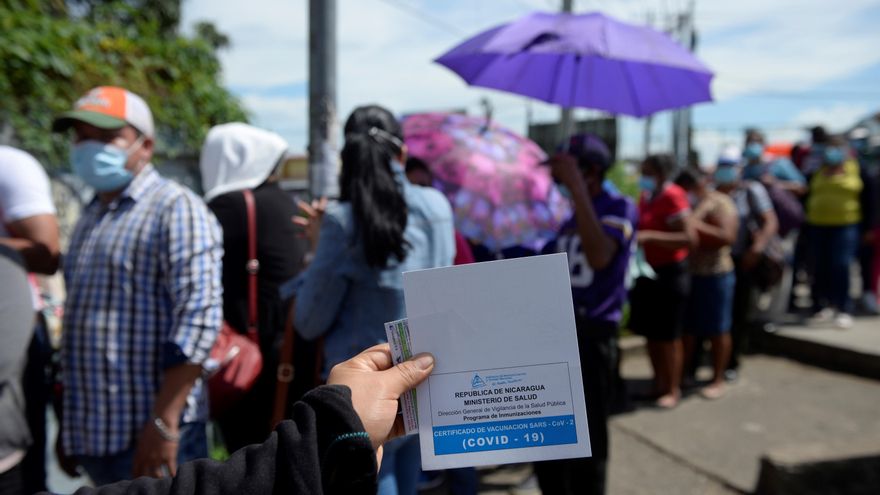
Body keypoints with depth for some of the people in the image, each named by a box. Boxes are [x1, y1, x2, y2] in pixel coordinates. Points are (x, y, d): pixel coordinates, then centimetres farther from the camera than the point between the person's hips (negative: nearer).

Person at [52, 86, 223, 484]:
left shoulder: (176, 209, -11)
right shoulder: (90, 218, 15)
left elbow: (199, 319, -20)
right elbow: (80, 323, 20)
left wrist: (163, 423, -22)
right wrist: (69, 424, 19)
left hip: (149, 437, -7)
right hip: (93, 436, 8)